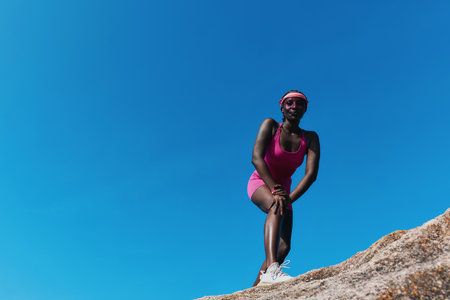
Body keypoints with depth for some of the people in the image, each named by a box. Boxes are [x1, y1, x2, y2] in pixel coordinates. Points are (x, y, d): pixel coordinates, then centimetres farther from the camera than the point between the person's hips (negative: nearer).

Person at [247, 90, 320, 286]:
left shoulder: (310, 138, -6)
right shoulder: (270, 126, -11)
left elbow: (311, 174, -18)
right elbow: (256, 158, -24)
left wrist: (289, 198, -32)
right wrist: (276, 191, -35)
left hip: (283, 189, 4)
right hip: (260, 183, -4)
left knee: (284, 248, -8)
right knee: (276, 207, -38)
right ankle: (271, 269, -52)